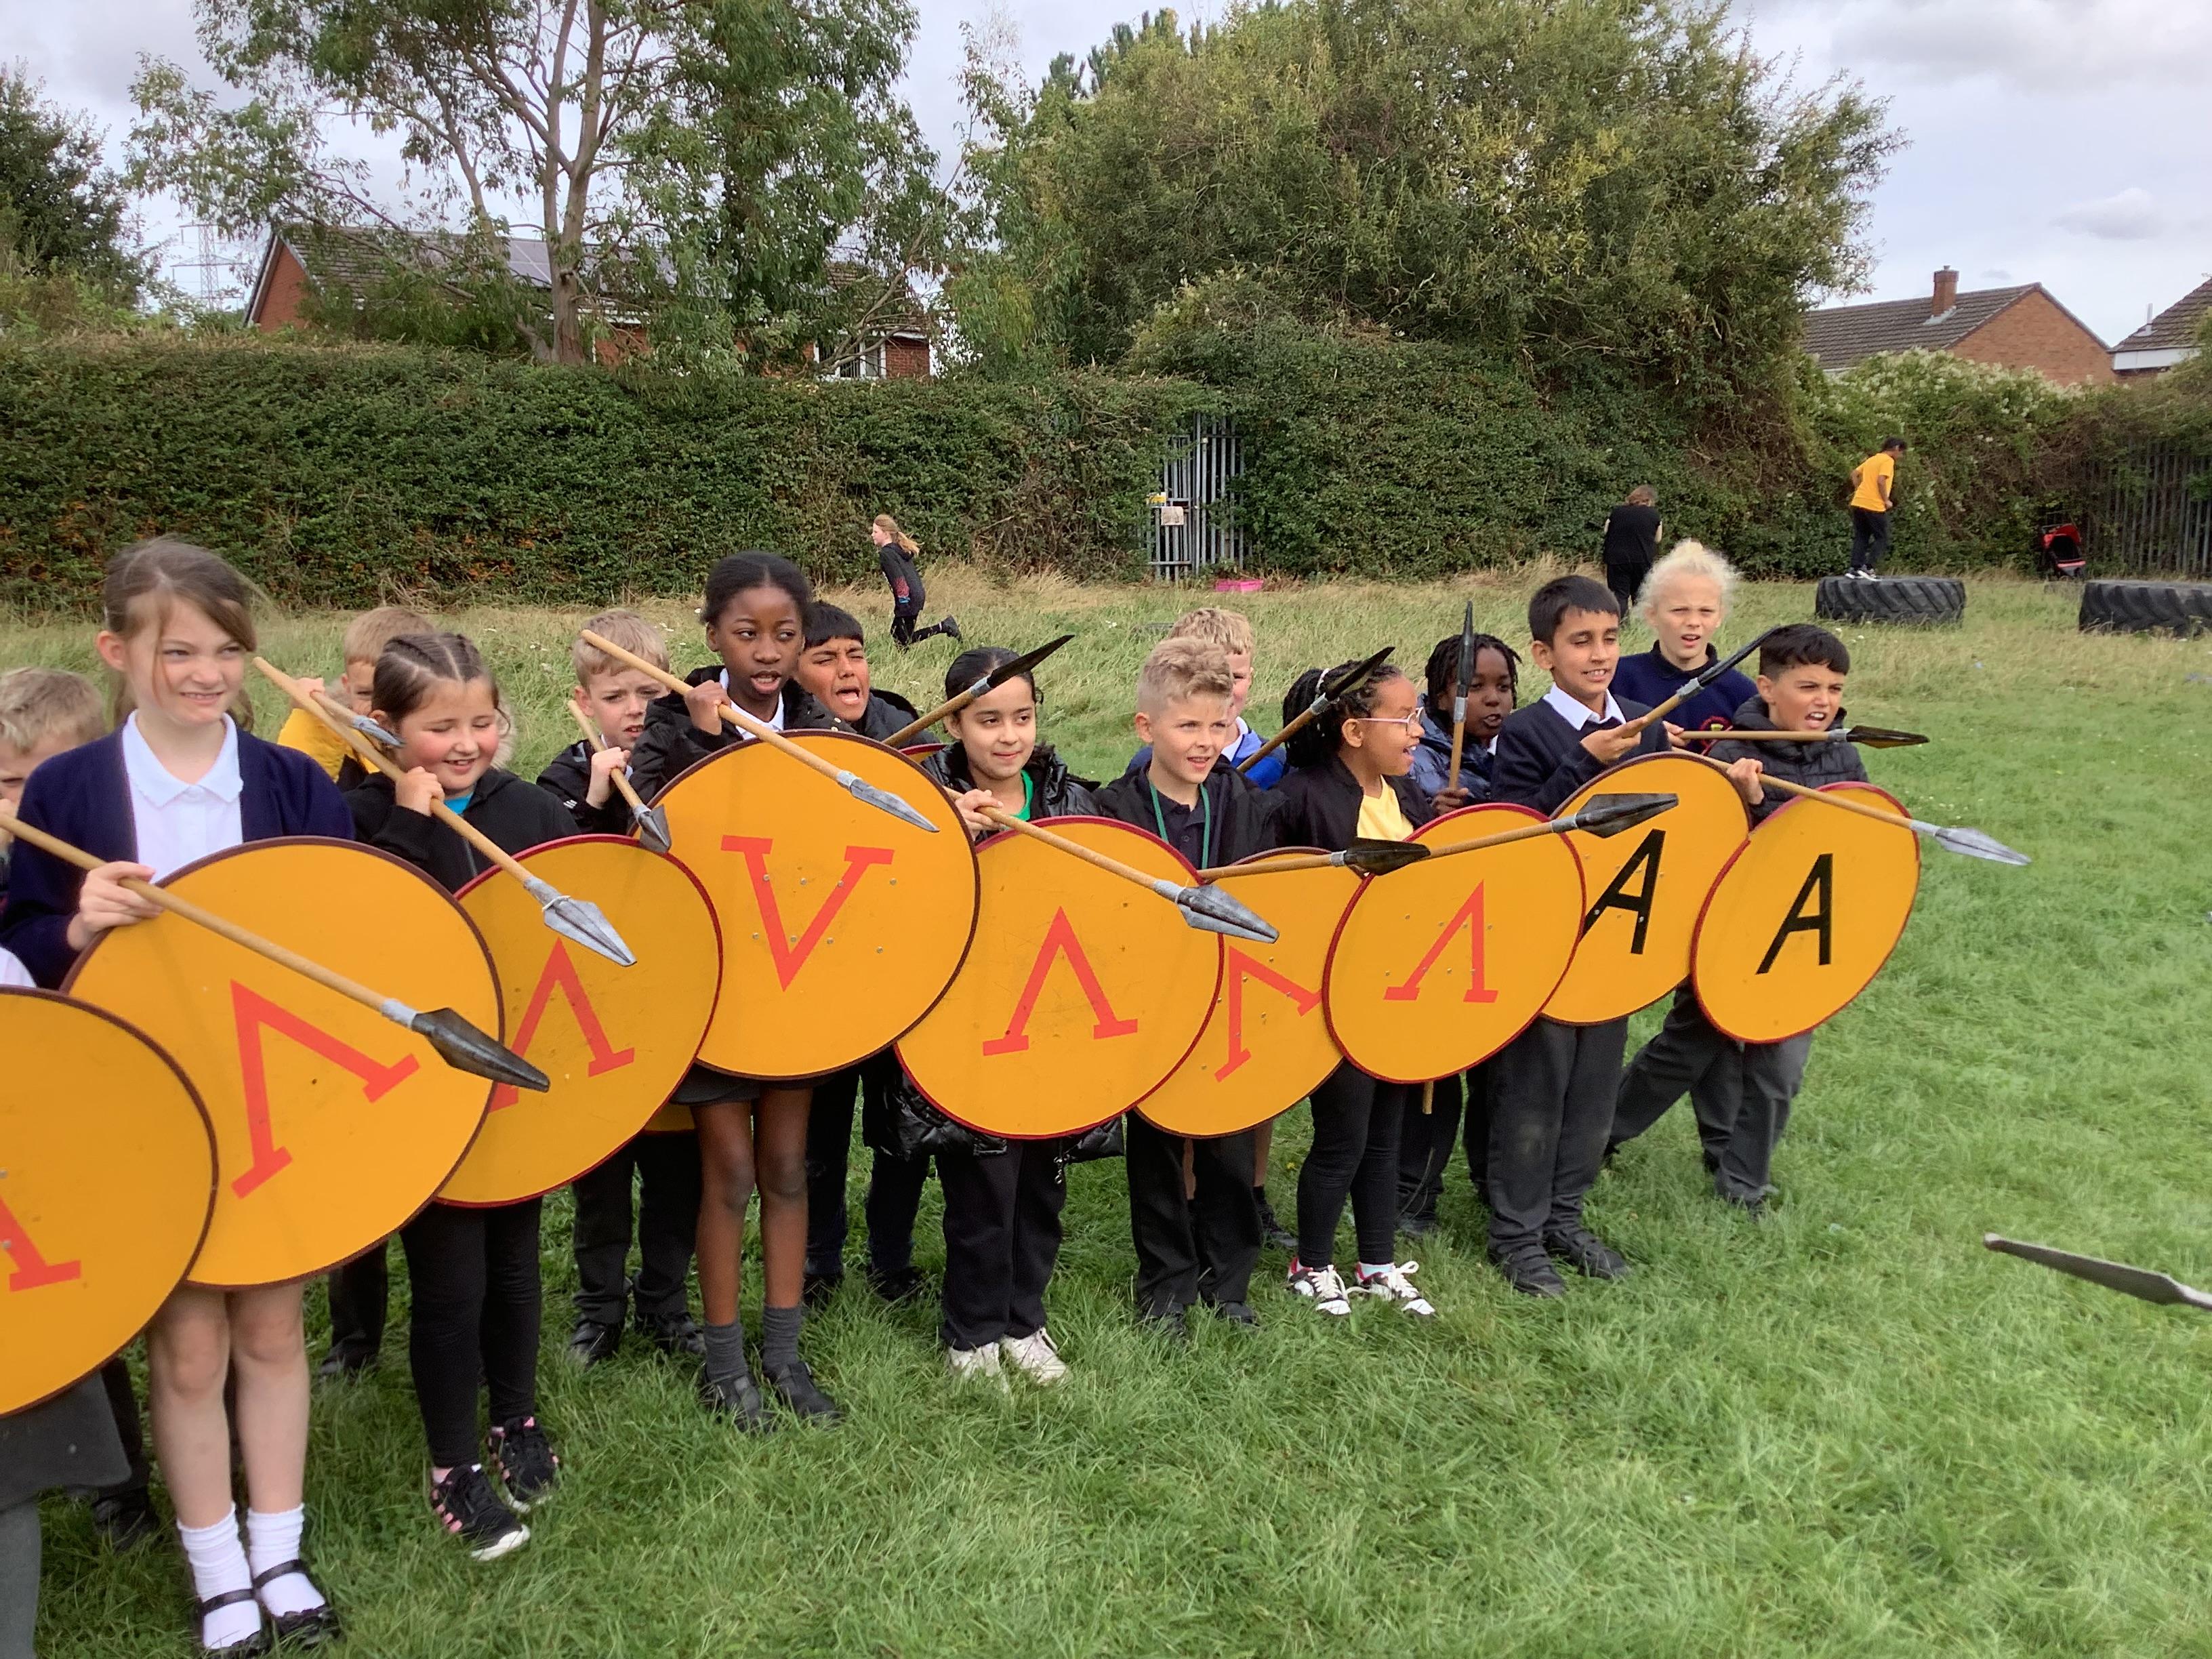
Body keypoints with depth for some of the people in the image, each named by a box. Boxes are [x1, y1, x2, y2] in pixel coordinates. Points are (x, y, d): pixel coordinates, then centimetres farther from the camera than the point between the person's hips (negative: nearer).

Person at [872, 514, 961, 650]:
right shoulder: (900, 549, 17)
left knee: (902, 639, -5)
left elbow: (898, 578, -20)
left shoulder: (885, 554, -12)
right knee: (895, 633, 15)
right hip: (919, 595, 10)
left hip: (907, 600, -10)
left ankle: (942, 627, -13)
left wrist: (903, 600, -19)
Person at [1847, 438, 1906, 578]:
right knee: (1882, 538, 2)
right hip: (1875, 506, -8)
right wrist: (1886, 501, -10)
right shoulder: (1888, 461, -7)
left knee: (1861, 538, 11)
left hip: (1858, 502, 8)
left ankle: (1855, 568, 4)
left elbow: (1855, 474, 20)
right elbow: (1881, 481, -18)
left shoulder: (1872, 459, 18)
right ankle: (1868, 567, -10)